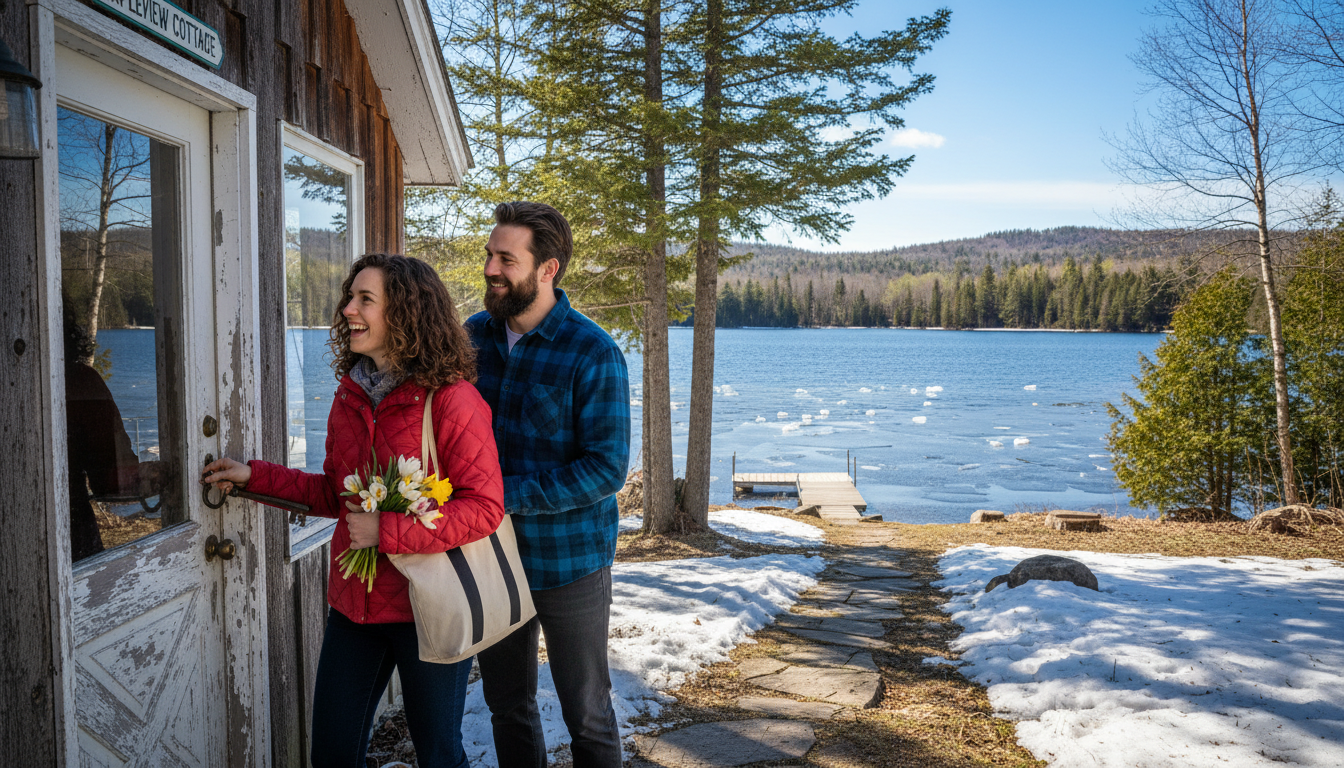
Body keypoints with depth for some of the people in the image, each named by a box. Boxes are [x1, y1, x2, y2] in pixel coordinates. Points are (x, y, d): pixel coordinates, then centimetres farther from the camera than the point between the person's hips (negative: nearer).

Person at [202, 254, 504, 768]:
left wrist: (387, 532, -22)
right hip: (354, 602, 6)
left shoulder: (451, 399, -16)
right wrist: (254, 475, 11)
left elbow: (484, 507, -19)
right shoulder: (350, 397, 7)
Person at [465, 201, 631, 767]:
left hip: (568, 563, -5)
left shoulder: (594, 354, -17)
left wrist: (505, 494, -23)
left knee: (586, 713, 11)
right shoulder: (475, 334, 1)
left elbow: (606, 469, -20)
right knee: (507, 705, 19)